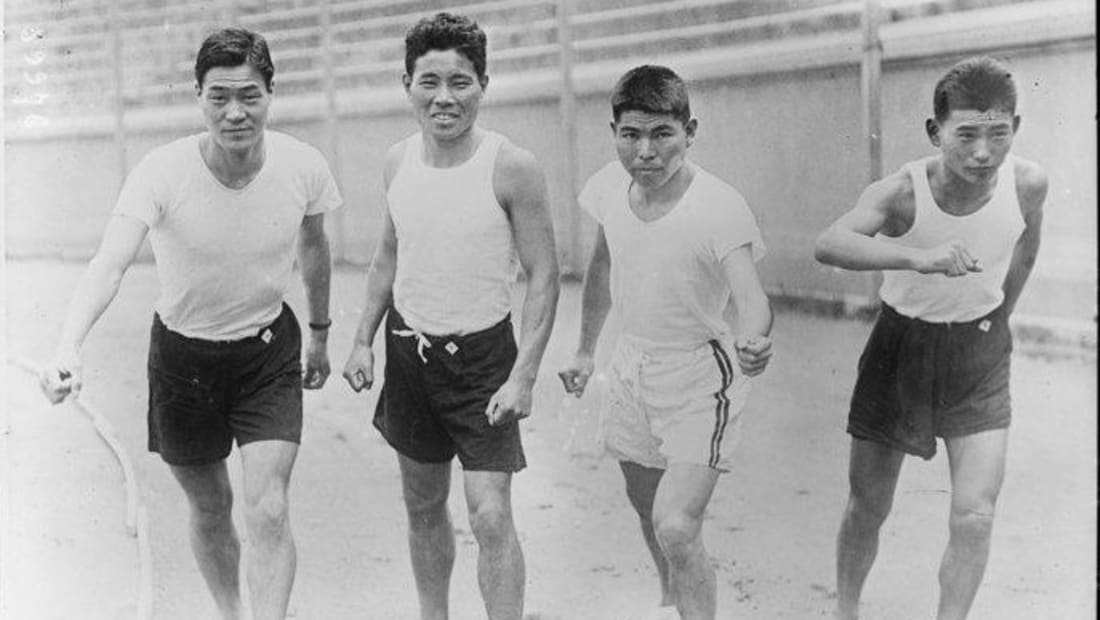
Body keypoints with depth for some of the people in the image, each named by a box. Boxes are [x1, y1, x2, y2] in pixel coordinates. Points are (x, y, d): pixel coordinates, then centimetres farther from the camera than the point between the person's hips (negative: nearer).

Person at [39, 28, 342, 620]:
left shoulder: (303, 166, -17)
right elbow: (109, 264, -37)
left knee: (268, 511, -12)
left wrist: (320, 333, 16)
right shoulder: (162, 172, -25)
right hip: (183, 353, 0)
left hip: (269, 350, 0)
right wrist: (68, 347, -54)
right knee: (209, 507, 16)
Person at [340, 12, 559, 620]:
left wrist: (523, 375, -18)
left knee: (491, 516, -10)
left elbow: (543, 277, -12)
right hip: (408, 348, 5)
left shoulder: (511, 168, -16)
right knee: (423, 505, 15)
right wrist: (363, 340, 11)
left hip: (483, 355, -5)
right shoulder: (399, 160, 0)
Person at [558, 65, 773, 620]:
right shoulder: (611, 186, -9)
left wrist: (752, 340, -59)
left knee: (676, 528, -18)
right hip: (633, 361, 6)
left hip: (700, 372, -6)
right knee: (646, 507, 24)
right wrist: (585, 351, 15)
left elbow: (751, 298, -36)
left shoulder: (719, 207, -26)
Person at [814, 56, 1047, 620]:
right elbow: (829, 244, -45)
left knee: (974, 516, -11)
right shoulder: (902, 192, -26)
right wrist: (918, 258, -59)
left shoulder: (1028, 184, -16)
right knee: (867, 507, 11)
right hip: (901, 347, -1)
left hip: (980, 356, 2)